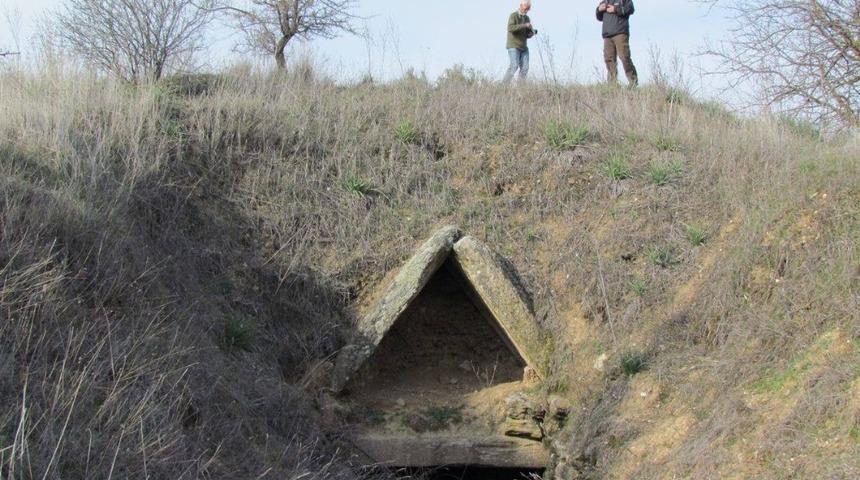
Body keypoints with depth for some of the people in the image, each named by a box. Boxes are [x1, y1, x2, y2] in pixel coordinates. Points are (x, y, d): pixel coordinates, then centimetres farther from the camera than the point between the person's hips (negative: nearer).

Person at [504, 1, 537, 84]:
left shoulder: (527, 18, 12)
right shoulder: (513, 16, -7)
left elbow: (528, 35, 14)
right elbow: (510, 28, -25)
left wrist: (532, 33, -9)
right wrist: (524, 25, -27)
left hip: (524, 48, 6)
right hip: (513, 46, -6)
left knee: (525, 68, -6)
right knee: (514, 66, -19)